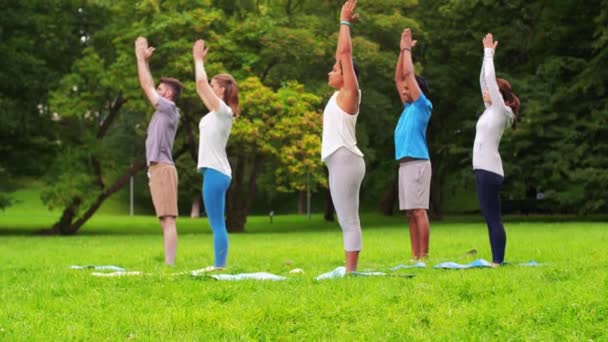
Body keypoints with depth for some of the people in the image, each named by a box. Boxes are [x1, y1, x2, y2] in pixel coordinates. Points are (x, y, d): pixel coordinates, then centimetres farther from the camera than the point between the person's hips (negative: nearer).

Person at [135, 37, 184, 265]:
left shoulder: (169, 108, -5)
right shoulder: (163, 111, 19)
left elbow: (147, 86, -4)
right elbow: (148, 87, 28)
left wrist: (141, 59, 3)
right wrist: (144, 60, 26)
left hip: (163, 169, -10)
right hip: (157, 169, 10)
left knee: (168, 219, -14)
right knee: (164, 220, 7)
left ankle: (169, 265, -19)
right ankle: (168, 264, 8)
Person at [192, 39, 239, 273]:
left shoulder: (223, 111, -10)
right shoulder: (217, 112, 15)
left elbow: (201, 82, -16)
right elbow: (200, 86, 24)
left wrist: (199, 59, -4)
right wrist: (197, 59, 23)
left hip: (215, 172, -10)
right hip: (214, 171, 10)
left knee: (217, 224, -9)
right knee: (217, 225, 9)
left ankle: (220, 267, -9)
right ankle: (218, 266, 12)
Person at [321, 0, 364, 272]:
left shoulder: (349, 93, -5)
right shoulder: (339, 95, 17)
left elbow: (345, 53, -9)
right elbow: (341, 55, 25)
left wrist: (345, 22, -1)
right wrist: (345, 23, 25)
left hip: (344, 161, -10)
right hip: (339, 162, 10)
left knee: (349, 220, -10)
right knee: (346, 221, 8)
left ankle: (351, 272, -11)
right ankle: (349, 270, 10)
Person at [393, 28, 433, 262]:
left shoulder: (422, 106, -2)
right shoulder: (408, 107, 20)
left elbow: (409, 74, -5)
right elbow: (399, 77, 24)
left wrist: (408, 49, 5)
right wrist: (403, 50, 21)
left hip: (417, 163, -9)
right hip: (405, 163, 9)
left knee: (418, 210, -11)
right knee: (410, 213, 6)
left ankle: (423, 256, -13)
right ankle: (415, 256, 7)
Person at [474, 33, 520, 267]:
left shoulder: (501, 111, -6)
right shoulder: (491, 110, 16)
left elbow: (490, 78, -9)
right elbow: (484, 80, 21)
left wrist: (489, 53, -2)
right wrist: (487, 53, 21)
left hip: (489, 170, -9)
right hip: (484, 169, 9)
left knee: (493, 218, -9)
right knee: (491, 218, 8)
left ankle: (498, 262, -10)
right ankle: (496, 261, 9)